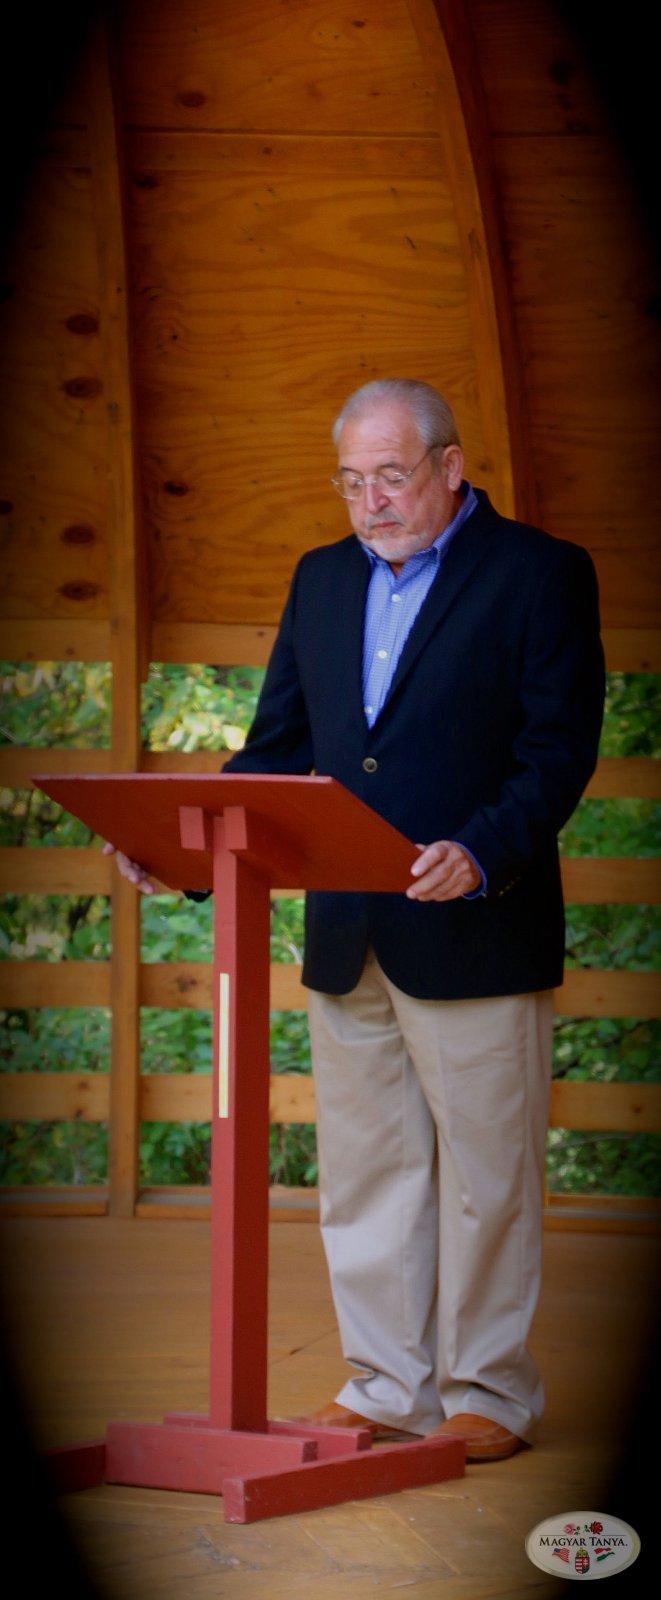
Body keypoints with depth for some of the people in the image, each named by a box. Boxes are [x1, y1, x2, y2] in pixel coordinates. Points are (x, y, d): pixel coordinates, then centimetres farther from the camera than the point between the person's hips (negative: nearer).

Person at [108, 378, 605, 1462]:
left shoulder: (541, 573, -4)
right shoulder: (322, 580, 14)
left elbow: (559, 751, -10)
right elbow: (278, 750, 14)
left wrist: (482, 856, -26)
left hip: (475, 935, -6)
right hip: (348, 940, 6)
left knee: (484, 1174, 1)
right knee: (364, 1172, 10)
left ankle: (489, 1394, 10)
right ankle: (389, 1385, 19)